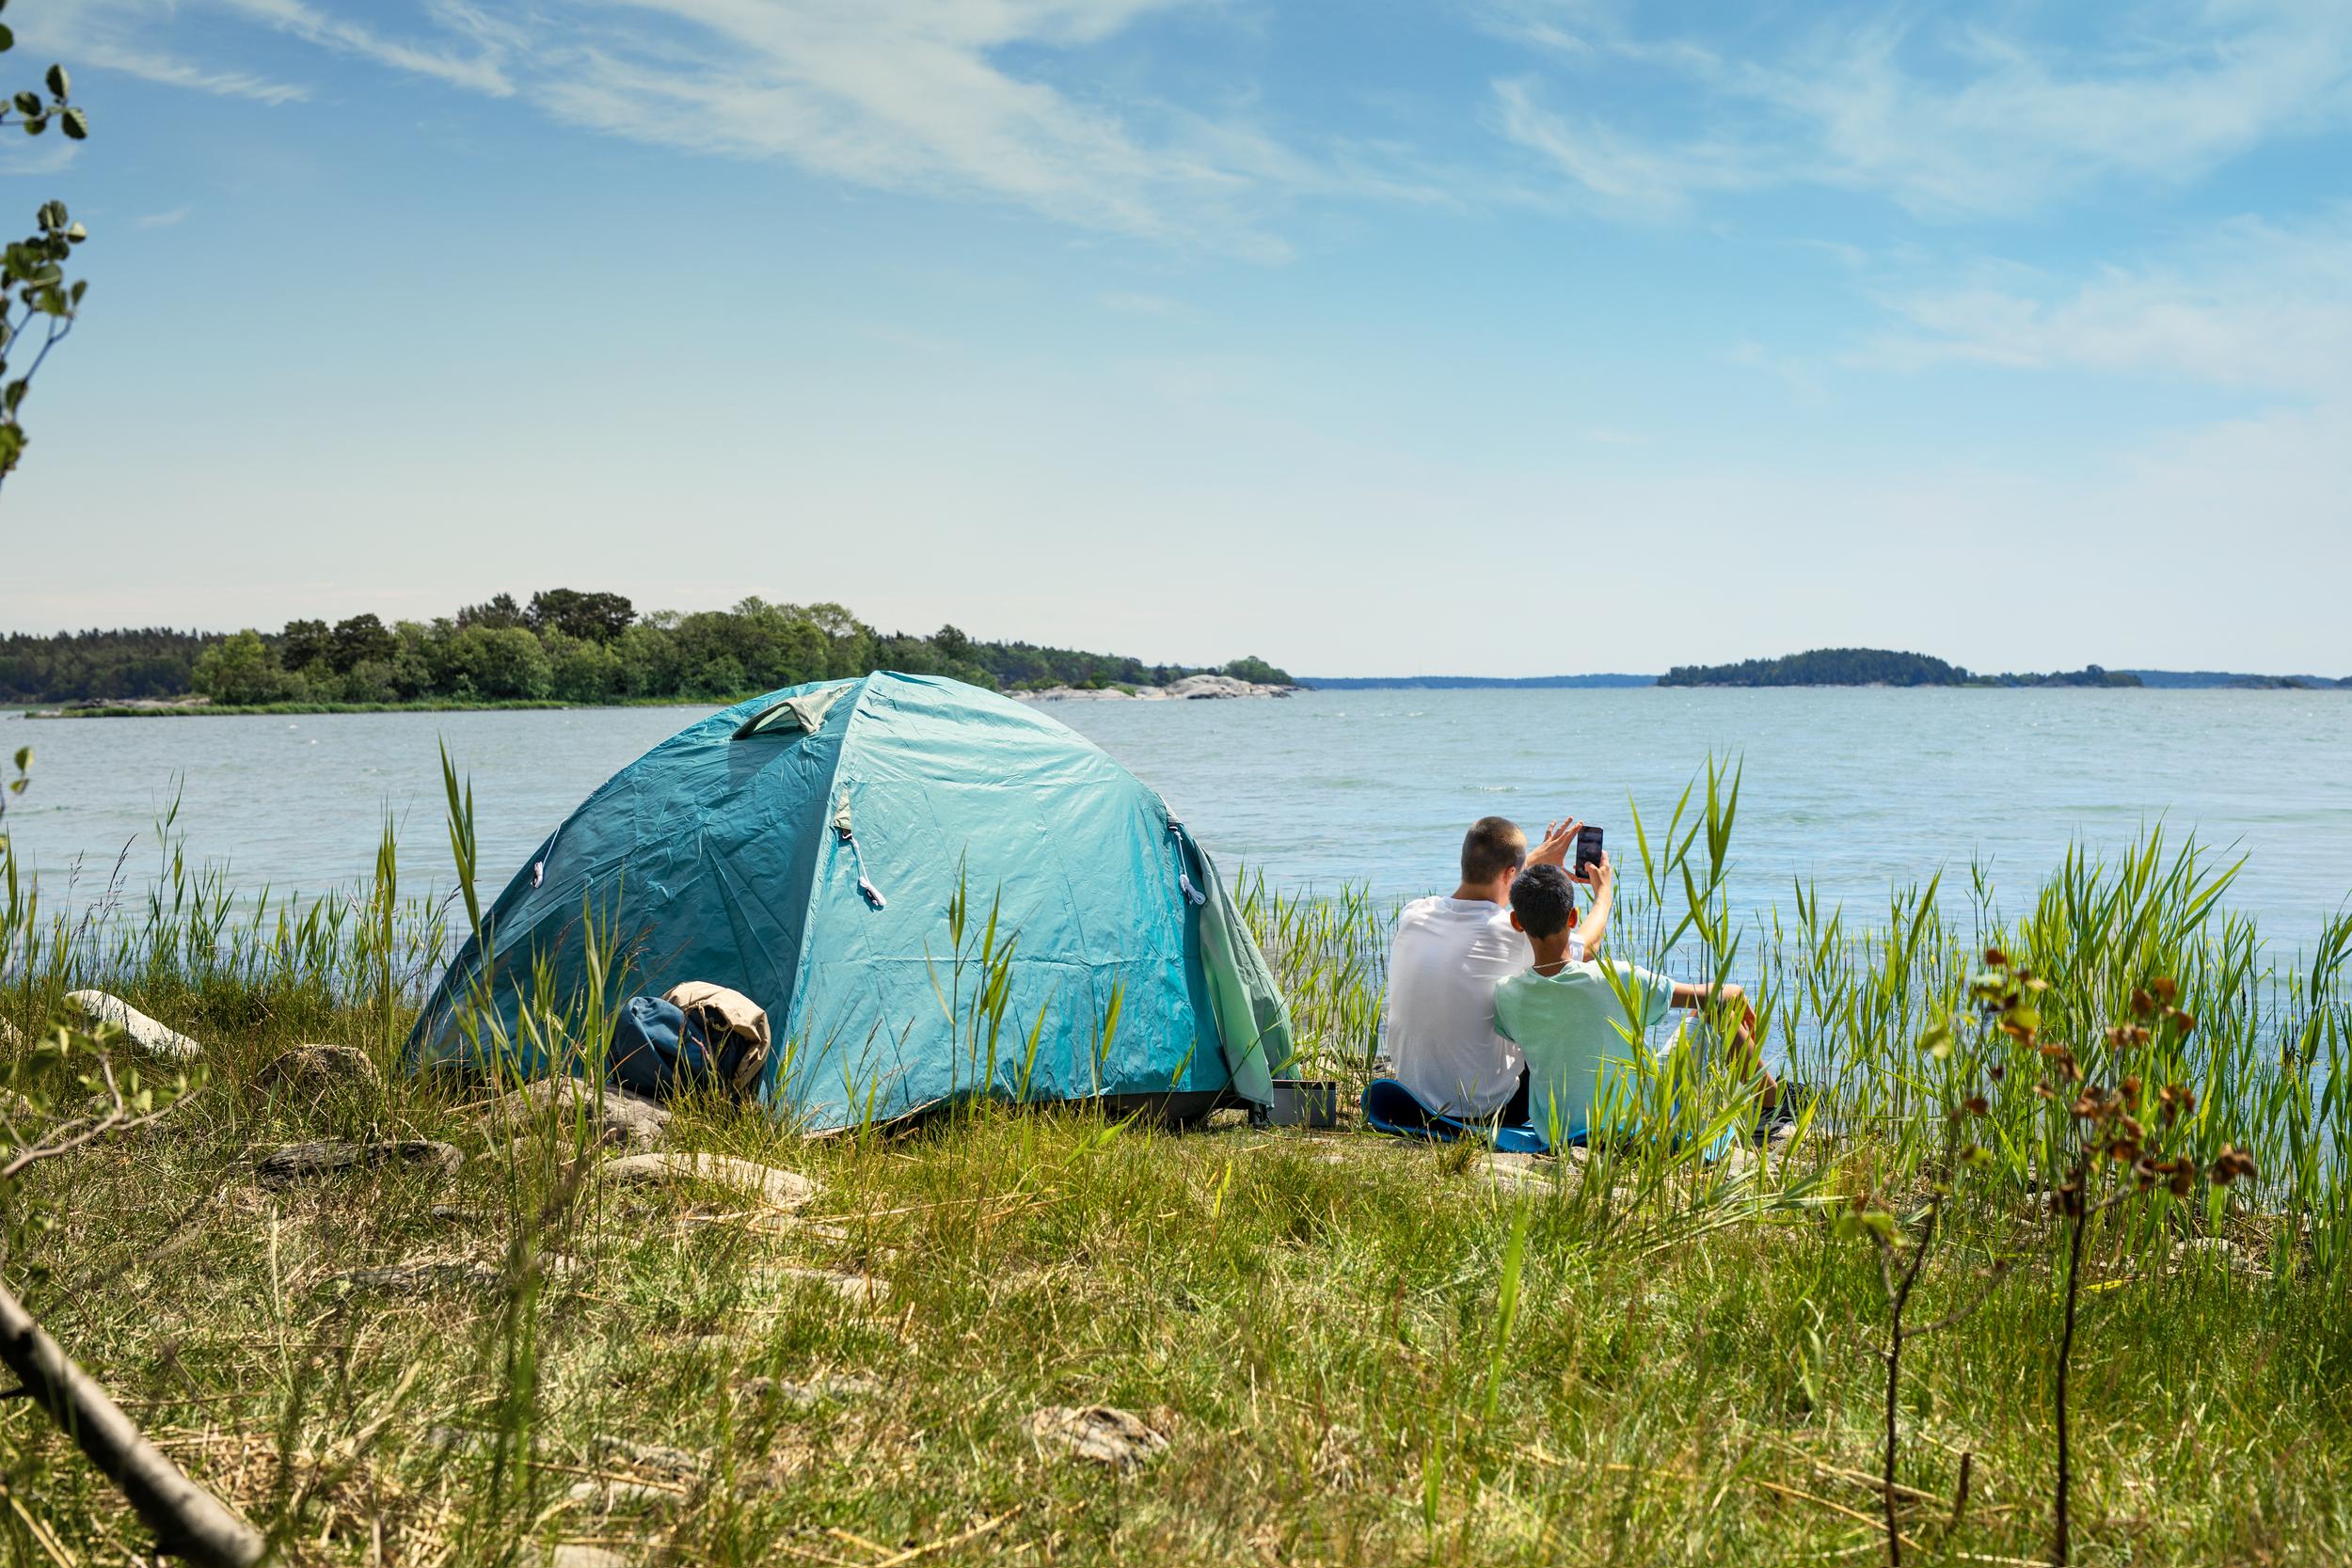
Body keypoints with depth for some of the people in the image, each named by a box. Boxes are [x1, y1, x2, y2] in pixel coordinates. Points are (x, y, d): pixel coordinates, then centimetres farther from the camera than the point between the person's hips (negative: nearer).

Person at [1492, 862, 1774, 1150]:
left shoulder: (1506, 995, -18)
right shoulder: (1618, 980, -24)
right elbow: (1720, 995, -12)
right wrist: (1737, 995, 12)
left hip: (1557, 1135, 3)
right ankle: (1773, 1102, 39)